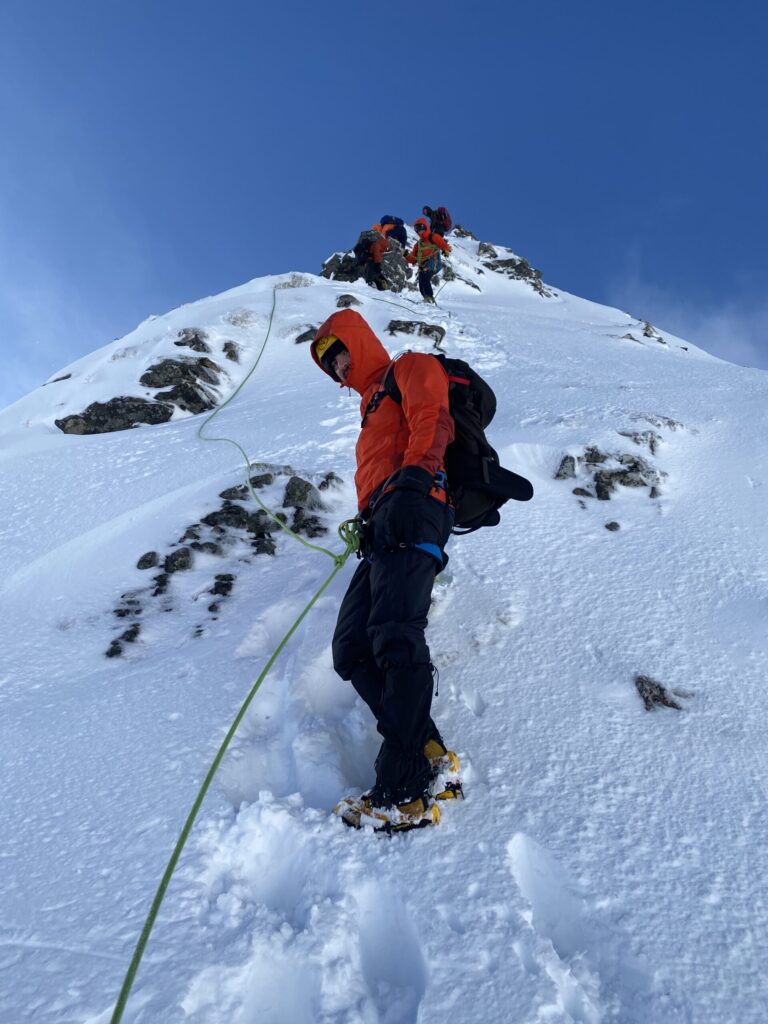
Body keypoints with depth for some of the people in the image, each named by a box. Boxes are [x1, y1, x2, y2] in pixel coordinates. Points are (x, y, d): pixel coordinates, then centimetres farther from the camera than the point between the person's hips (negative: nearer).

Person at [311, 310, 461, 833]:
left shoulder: (411, 369, 15)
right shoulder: (372, 402, 40)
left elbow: (431, 421, -6)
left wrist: (413, 477, -22)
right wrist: (365, 522, 17)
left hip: (411, 514, -9)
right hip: (382, 528, 9)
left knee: (394, 637, -25)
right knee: (352, 650, -5)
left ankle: (407, 792, -25)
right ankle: (428, 758, -10)